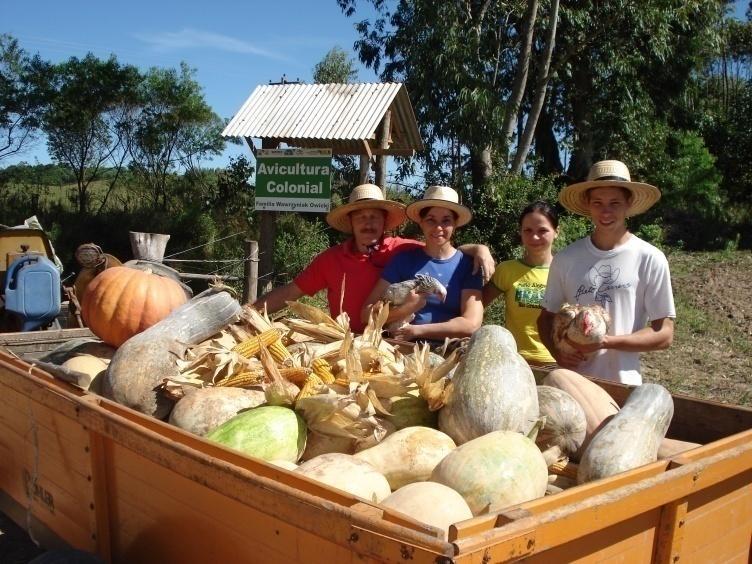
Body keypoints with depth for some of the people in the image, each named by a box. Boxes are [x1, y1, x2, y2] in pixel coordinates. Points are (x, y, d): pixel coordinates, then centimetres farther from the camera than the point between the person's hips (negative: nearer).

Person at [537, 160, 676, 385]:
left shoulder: (650, 260, -6)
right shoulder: (566, 259, 0)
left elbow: (664, 335, -5)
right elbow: (546, 317, 10)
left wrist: (607, 342, -17)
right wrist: (557, 351, -9)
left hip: (623, 385, -2)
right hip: (571, 381, 2)